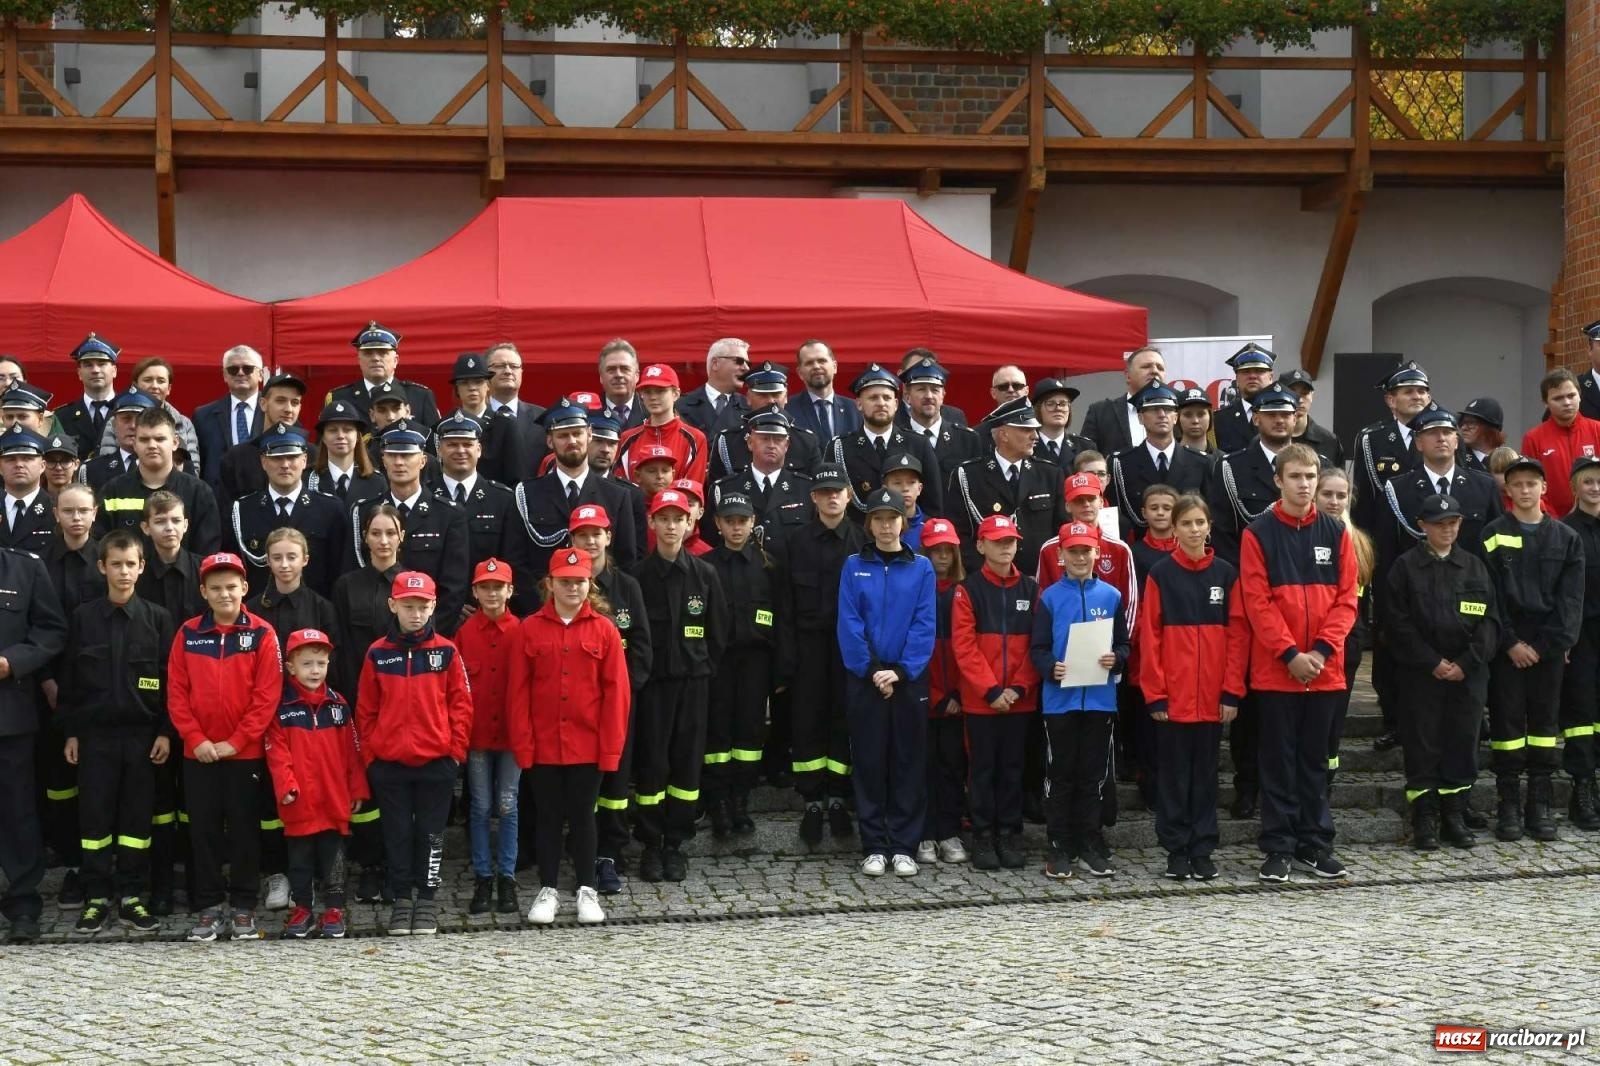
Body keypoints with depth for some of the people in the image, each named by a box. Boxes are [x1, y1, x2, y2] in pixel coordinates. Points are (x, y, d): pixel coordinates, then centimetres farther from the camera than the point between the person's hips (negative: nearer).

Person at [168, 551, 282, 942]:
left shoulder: (261, 634, -3)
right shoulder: (188, 634, 3)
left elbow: (267, 696, -7)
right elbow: (176, 693, 2)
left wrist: (235, 741, -11)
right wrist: (196, 739, -8)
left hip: (245, 752, -2)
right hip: (198, 753, 2)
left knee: (244, 829, 4)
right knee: (203, 830, 6)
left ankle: (243, 907, 13)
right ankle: (208, 908, 13)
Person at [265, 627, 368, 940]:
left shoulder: (338, 705, 6)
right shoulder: (282, 708, -1)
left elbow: (351, 751, 8)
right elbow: (276, 751, -7)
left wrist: (358, 790, 7)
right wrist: (285, 785, -18)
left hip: (334, 801, 2)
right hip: (299, 803, -2)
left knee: (333, 858, 7)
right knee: (300, 859, 9)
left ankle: (334, 911, 14)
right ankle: (302, 910, 19)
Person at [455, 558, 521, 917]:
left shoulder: (520, 632, -2)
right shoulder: (465, 632, 0)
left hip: (511, 732, -1)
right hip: (476, 734, 1)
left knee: (508, 806, 3)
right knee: (480, 807, 6)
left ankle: (507, 877, 12)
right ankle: (483, 878, 14)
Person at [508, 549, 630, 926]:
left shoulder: (604, 629, -1)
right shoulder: (529, 629, -1)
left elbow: (616, 691, -2)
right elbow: (517, 692, -1)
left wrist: (611, 746, -6)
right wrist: (522, 744, -6)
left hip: (588, 747, 0)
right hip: (543, 746, 0)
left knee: (582, 816, 8)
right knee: (549, 817, 10)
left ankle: (587, 891, 19)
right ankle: (547, 891, 20)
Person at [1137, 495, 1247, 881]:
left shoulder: (1226, 573, 5)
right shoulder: (1160, 574, 0)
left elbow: (1238, 633, 3)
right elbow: (1148, 636, -2)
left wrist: (1232, 691, -3)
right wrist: (1154, 694, -8)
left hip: (1213, 697, 2)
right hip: (1172, 696, -1)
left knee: (1205, 772, 8)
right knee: (1174, 773, 5)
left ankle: (1202, 850, 15)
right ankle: (1176, 850, 12)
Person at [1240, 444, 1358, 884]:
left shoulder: (1335, 532, 6)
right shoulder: (1258, 534, -2)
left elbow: (1346, 599, 3)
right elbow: (1257, 602, -7)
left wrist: (1322, 649, -10)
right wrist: (1291, 654, -13)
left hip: (1325, 670, 3)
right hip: (1275, 669, -3)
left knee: (1315, 759, 10)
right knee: (1279, 760, 4)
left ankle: (1315, 843, 19)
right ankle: (1277, 848, 9)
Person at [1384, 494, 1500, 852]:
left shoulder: (1475, 567, 10)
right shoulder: (1405, 567, 2)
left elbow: (1490, 621, 4)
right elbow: (1399, 622, -5)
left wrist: (1466, 663, -7)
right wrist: (1433, 662, -11)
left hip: (1468, 674, 3)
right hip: (1420, 674, -2)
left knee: (1462, 743, 4)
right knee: (1422, 746, -1)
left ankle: (1453, 815, 15)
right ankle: (1424, 820, 6)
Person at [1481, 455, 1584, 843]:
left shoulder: (1566, 538, 7)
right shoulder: (1493, 535, 1)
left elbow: (1570, 598, 2)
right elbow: (1488, 594, -4)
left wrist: (1550, 645, -8)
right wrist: (1511, 643, -11)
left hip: (1550, 646, 2)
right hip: (1506, 646, -2)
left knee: (1545, 721, 5)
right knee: (1507, 721, -1)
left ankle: (1539, 804, 11)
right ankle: (1509, 805, 5)